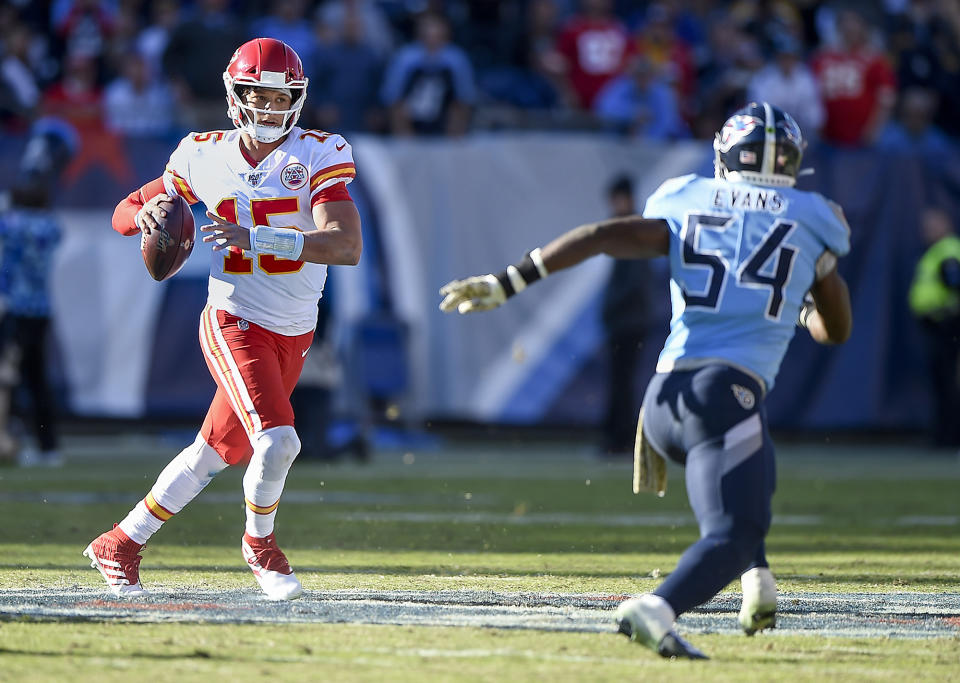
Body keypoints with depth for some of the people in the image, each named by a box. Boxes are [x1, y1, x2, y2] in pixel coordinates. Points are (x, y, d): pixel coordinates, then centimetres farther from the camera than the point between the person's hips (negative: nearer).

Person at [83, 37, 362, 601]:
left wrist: (256, 238, -32)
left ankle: (119, 545, 31)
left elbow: (347, 247, -22)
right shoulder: (204, 157, -2)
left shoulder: (319, 156, -8)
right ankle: (260, 545, 7)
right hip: (235, 324, -3)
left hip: (293, 338, 3)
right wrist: (147, 213, -16)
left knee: (216, 453, 14)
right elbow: (124, 214, 10)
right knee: (276, 443, -22)